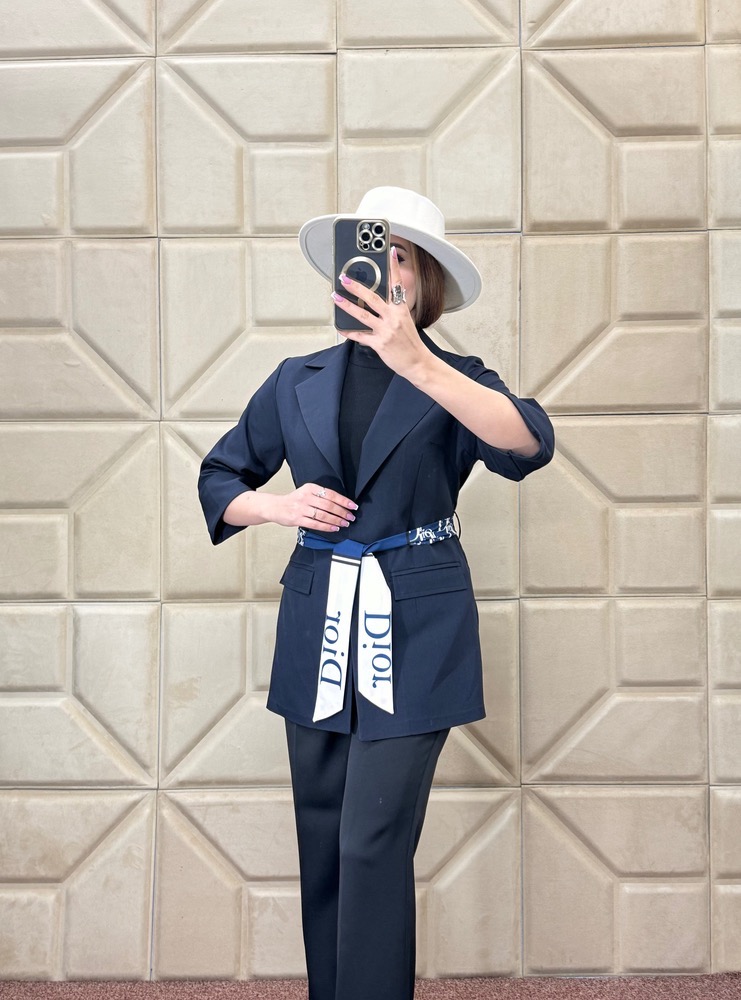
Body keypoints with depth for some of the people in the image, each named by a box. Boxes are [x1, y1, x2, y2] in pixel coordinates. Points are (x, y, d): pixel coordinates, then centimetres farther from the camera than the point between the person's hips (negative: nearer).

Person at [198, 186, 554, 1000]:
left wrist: (414, 361, -31)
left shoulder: (455, 382, 0)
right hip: (317, 628, 4)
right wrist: (280, 506, -6)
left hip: (412, 632, -3)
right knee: (321, 841, 11)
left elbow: (529, 444, -22)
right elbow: (219, 482, 16)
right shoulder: (298, 382, 8)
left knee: (373, 843, -8)